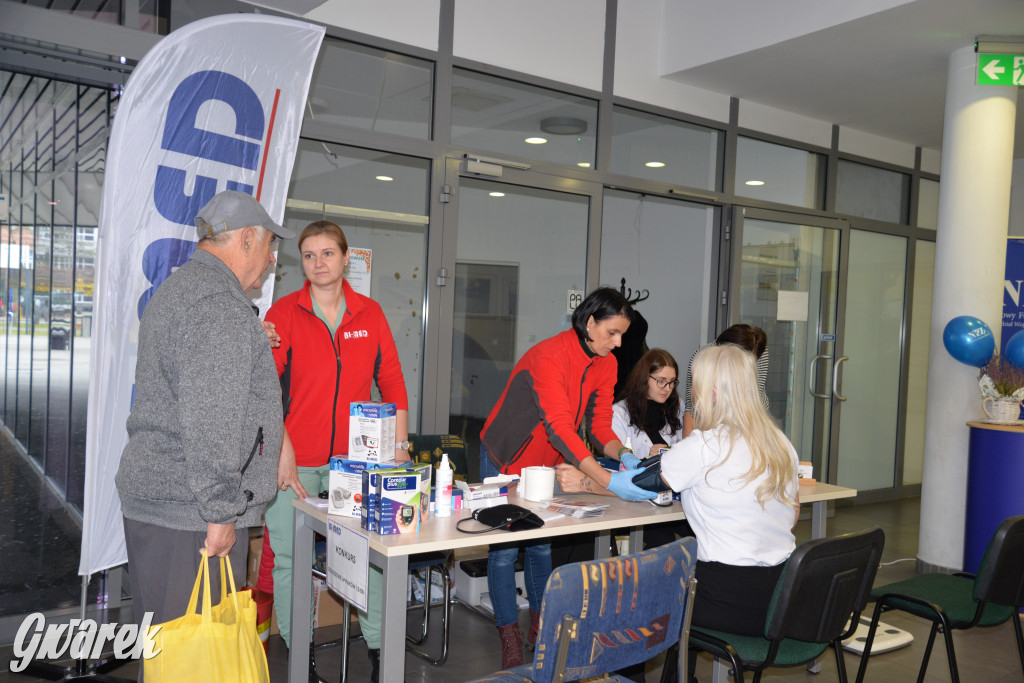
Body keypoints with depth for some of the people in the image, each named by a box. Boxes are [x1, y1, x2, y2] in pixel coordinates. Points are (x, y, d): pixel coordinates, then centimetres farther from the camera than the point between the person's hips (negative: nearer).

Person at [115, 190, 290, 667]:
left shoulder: (176, 289, 20)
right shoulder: (220, 301, -16)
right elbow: (210, 418, -23)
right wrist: (221, 511, -19)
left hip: (150, 497, 11)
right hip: (190, 513, -11)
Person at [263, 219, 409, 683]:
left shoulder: (370, 314, 7)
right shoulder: (284, 312, -1)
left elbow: (392, 381, 9)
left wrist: (399, 445, 2)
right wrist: (282, 452, -14)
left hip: (356, 457, 2)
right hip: (296, 459, -2)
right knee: (291, 557, 4)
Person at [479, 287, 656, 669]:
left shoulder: (605, 364, -8)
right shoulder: (549, 356, -32)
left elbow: (601, 424, -7)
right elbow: (560, 427, -40)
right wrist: (609, 481, -47)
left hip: (548, 463, 6)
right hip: (505, 460, -6)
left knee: (541, 545, 12)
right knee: (504, 549, 0)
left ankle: (540, 625, 28)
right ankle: (510, 638, 13)